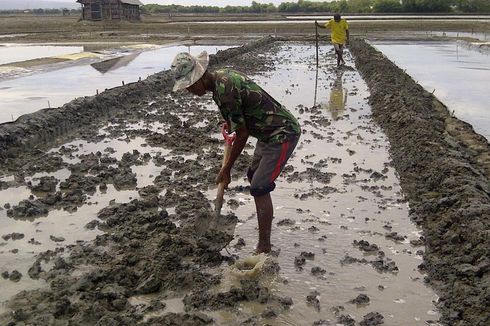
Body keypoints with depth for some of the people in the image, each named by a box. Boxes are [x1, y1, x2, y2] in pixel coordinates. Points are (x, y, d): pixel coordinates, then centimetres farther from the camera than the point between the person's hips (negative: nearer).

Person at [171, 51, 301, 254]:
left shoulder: (224, 92, -26)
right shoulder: (221, 75, 2)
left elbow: (242, 135, -19)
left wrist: (226, 169, -10)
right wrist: (232, 122, 23)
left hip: (283, 135, -10)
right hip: (269, 132, 10)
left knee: (259, 188, -13)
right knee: (253, 176, 24)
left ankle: (264, 249, -7)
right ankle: (266, 214, 48)